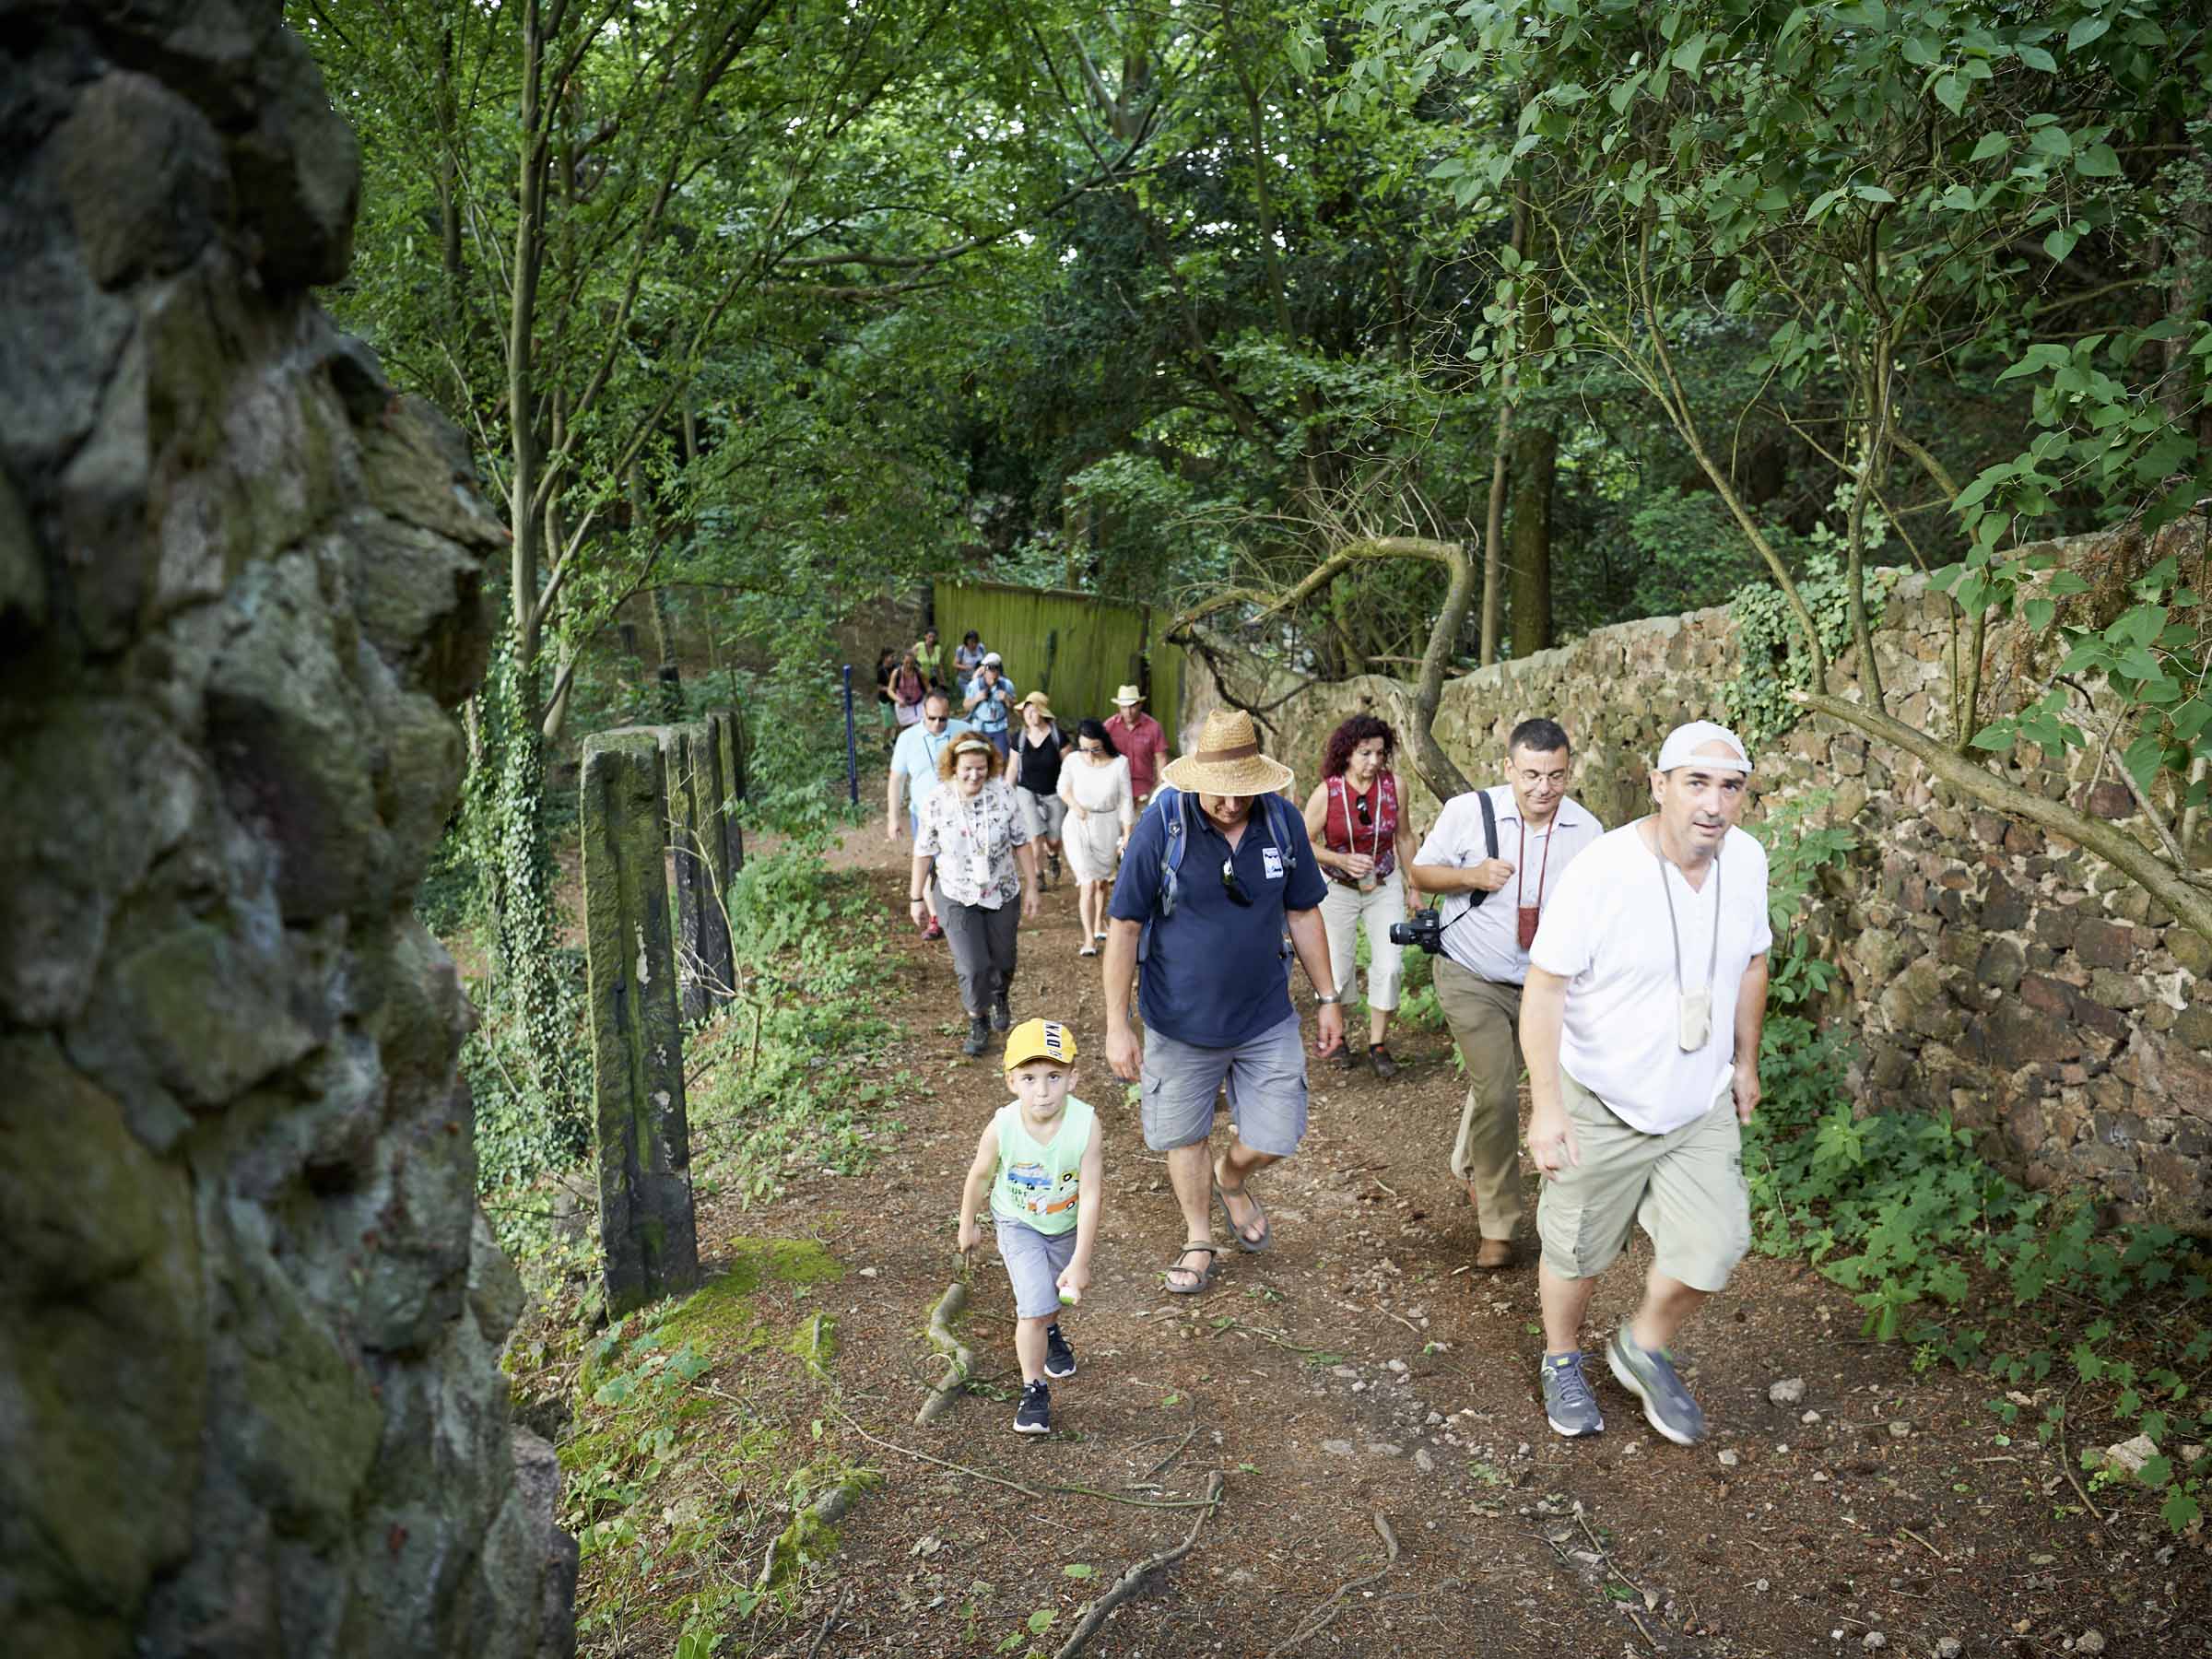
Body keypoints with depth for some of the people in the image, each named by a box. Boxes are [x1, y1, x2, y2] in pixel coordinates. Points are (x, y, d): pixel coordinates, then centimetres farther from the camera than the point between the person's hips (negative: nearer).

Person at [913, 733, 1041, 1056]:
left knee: (1002, 962, 17)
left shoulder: (1003, 796, -12)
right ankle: (978, 1022, 20)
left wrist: (1031, 886, -2)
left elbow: (1021, 843, -3)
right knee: (972, 967, -8)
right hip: (957, 898, -2)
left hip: (1002, 893, 2)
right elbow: (924, 853, -3)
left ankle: (999, 998, 52)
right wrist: (916, 897, 2)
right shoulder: (936, 805, -14)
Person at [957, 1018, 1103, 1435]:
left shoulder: (1086, 1124, -34)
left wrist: (1079, 1262, -25)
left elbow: (1091, 1196, -27)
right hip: (1018, 1224, -2)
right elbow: (979, 1176, -10)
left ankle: (1050, 1334, 60)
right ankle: (1034, 1390, 12)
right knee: (1033, 1308, -10)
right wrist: (968, 1225, 5)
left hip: (1067, 1224, 2)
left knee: (1057, 1291, 27)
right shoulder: (1002, 1127, -31)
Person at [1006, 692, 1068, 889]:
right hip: (1027, 792, 1)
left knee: (1053, 841, 6)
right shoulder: (1019, 738, -5)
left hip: (1054, 794, 0)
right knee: (1035, 836, -14)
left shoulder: (1057, 735, -12)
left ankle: (1053, 857, 43)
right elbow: (1012, 769, 4)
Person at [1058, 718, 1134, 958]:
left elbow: (1126, 801, -5)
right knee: (1088, 884, -8)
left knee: (1102, 880, 18)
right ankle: (1089, 938, -3)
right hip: (1079, 827, -1)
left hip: (1108, 827, 1)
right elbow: (1063, 788, 9)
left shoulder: (1119, 764, -12)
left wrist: (1127, 835, -5)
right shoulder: (1073, 762, -11)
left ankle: (1099, 923, 43)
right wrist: (1074, 804, -11)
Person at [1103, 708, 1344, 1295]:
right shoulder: (1161, 825, -18)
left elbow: (1302, 914, 6)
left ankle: (1232, 1181, 40)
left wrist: (1328, 998, 9)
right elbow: (1124, 926, -12)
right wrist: (1117, 1025, -12)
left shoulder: (1283, 821, -8)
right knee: (1184, 1137, 13)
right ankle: (1199, 1238, 38)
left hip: (1266, 1019, 2)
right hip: (1181, 1021, -2)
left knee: (1275, 1136, 5)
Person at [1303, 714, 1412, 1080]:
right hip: (1337, 889, -2)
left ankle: (1377, 1045, 12)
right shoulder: (1326, 792, -17)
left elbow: (1402, 836, 5)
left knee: (1389, 966, -6)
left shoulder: (1393, 785, -10)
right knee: (1336, 969, 9)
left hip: (1385, 887, 2)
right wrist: (1342, 860, -24)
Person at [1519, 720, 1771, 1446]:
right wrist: (1546, 1105, -22)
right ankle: (1562, 1361, 41)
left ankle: (1644, 1348, 31)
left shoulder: (1746, 860, -6)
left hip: (1702, 1105, 4)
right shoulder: (1600, 872, -24)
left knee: (1712, 1246, 1)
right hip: (1602, 1107, -4)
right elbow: (1544, 989, -20)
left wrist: (1745, 1061, 18)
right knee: (1578, 1251, 12)